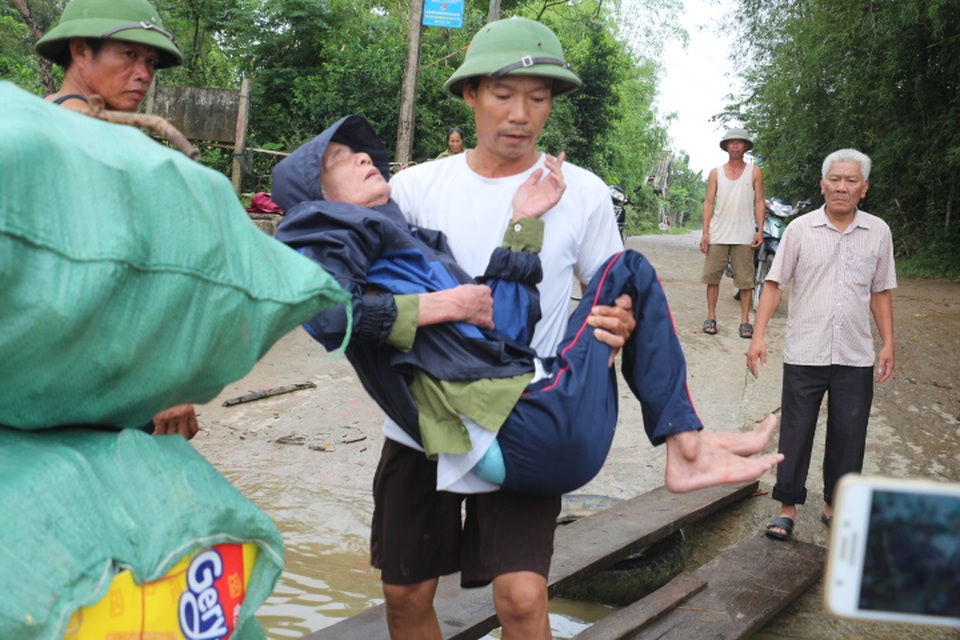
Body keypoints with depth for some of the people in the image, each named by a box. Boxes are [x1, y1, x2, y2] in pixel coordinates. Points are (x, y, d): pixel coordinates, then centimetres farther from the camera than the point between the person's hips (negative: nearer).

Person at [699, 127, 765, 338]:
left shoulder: (754, 172, 8)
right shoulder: (716, 172, 10)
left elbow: (759, 202, 6)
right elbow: (709, 202, 7)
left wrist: (760, 231, -4)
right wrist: (705, 232, -1)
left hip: (744, 235, -1)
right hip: (718, 234, 1)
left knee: (745, 280, 0)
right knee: (712, 277, 1)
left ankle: (745, 321, 4)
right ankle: (711, 317, 9)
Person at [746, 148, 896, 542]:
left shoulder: (878, 232, 4)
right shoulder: (801, 229, -2)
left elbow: (881, 293, 11)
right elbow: (774, 284, -2)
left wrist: (888, 343, 5)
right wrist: (759, 336, -10)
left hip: (856, 357, 2)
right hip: (804, 354, -2)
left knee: (848, 436, 9)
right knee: (795, 434, 5)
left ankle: (835, 505, 25)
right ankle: (788, 507, 17)